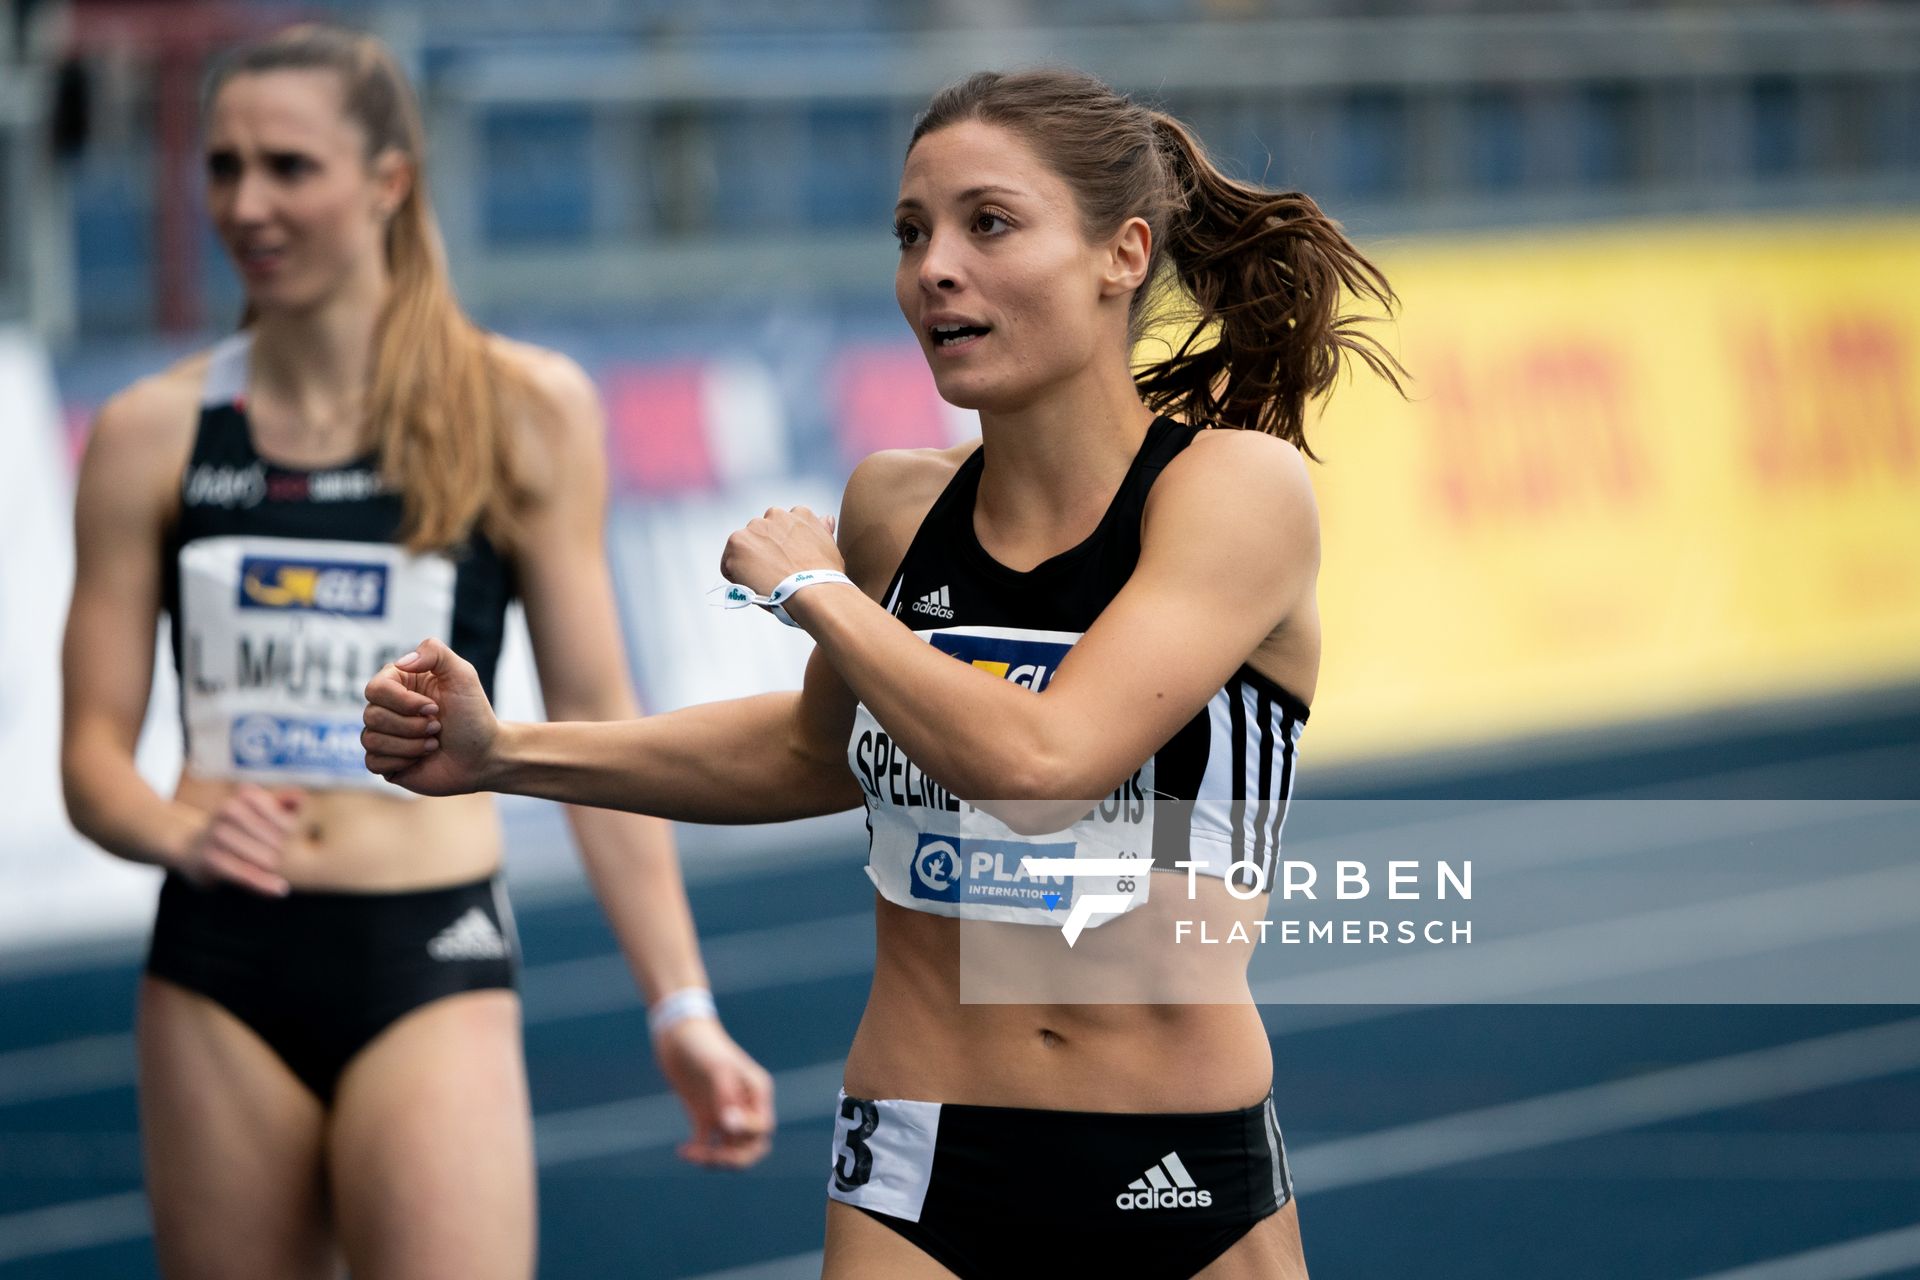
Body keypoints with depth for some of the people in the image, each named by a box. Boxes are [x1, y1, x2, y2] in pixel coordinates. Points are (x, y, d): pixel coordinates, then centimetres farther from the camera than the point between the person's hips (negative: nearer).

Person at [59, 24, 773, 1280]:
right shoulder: (153, 435, 5)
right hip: (220, 973, 2)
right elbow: (95, 751, 6)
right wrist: (177, 830, -17)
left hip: (433, 966, -2)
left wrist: (682, 1005, -2)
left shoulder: (526, 412, 1)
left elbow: (593, 721, 3)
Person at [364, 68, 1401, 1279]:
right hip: (920, 1182, 3)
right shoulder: (898, 507, 3)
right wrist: (502, 754, 16)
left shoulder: (1241, 485, -11)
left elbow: (1038, 758, -24)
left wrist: (816, 587, -10)